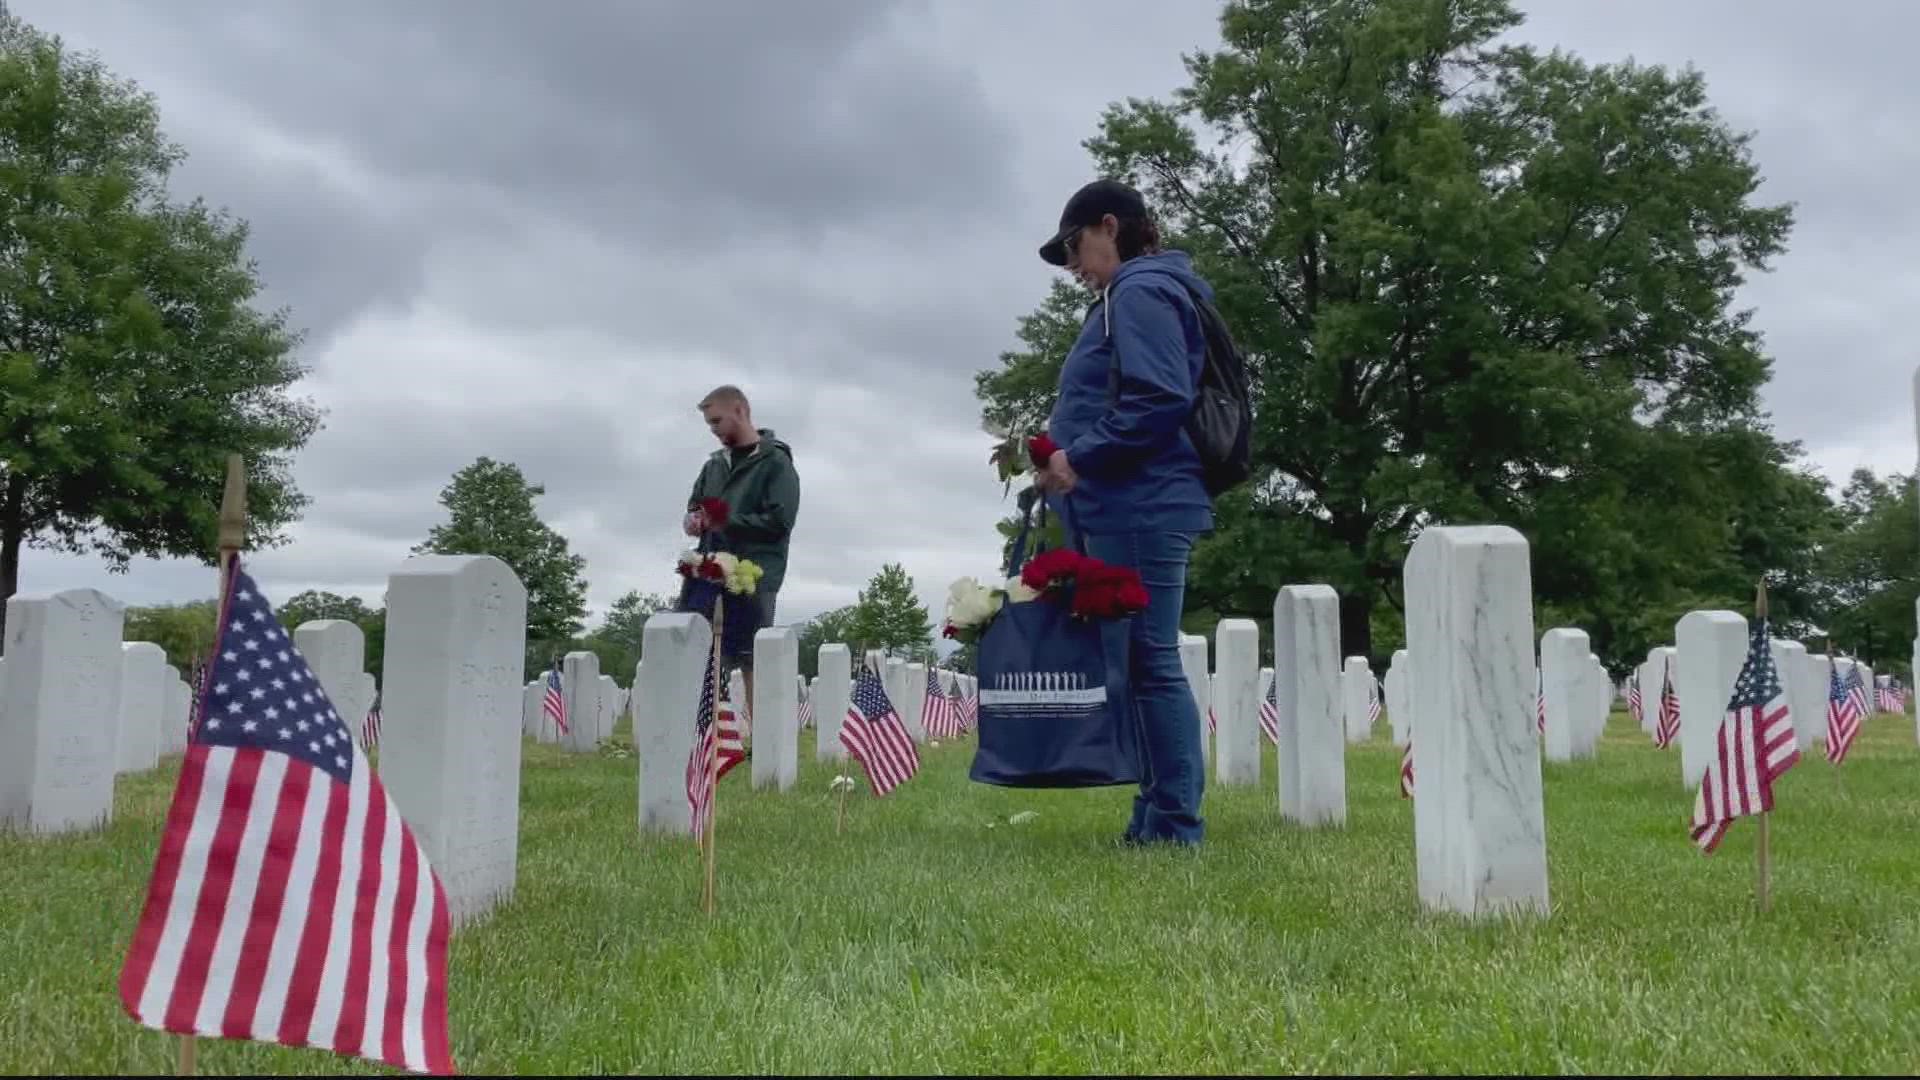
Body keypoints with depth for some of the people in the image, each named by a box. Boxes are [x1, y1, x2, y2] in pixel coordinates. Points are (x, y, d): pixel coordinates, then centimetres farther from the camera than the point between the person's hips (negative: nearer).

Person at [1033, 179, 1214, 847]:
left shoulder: (1139, 292, -7)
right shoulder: (1137, 294, 24)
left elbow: (1158, 400, -21)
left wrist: (1080, 456, -15)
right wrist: (1062, 451, 15)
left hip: (1140, 511, -10)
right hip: (1136, 509, 10)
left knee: (1151, 664, -8)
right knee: (1144, 664, 10)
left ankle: (1174, 823, -3)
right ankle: (1159, 817, 16)